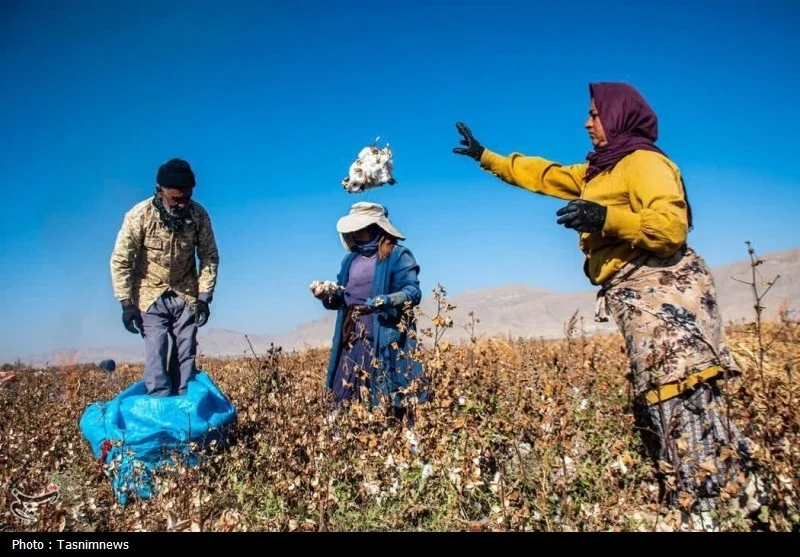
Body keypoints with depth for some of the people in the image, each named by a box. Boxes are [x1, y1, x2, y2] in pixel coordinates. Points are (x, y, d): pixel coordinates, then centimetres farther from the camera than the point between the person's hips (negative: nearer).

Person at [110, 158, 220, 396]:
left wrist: (204, 297, -6)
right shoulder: (139, 215, -19)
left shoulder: (199, 214, -12)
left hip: (186, 295, 2)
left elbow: (209, 256, -2)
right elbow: (120, 261, -12)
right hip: (151, 296, -2)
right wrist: (127, 303, -13)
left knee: (186, 355, 2)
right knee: (156, 356, -7)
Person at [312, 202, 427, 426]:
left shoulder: (398, 255, -3)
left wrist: (385, 301, -29)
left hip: (386, 341, -6)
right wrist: (328, 295, -4)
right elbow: (341, 297, 20)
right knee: (346, 400, 6)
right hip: (352, 341, 7)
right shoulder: (351, 258, 18)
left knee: (392, 403, -6)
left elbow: (413, 292, -12)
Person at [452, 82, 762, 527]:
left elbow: (672, 226, -15)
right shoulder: (598, 172, 25)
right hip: (638, 296, 9)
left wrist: (604, 217, -24)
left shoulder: (644, 161, -2)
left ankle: (713, 505, -14)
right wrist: (485, 156, 36)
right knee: (661, 400, 2)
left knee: (684, 395, -15)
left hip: (663, 290, -9)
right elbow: (542, 174, 33)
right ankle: (693, 500, 5)